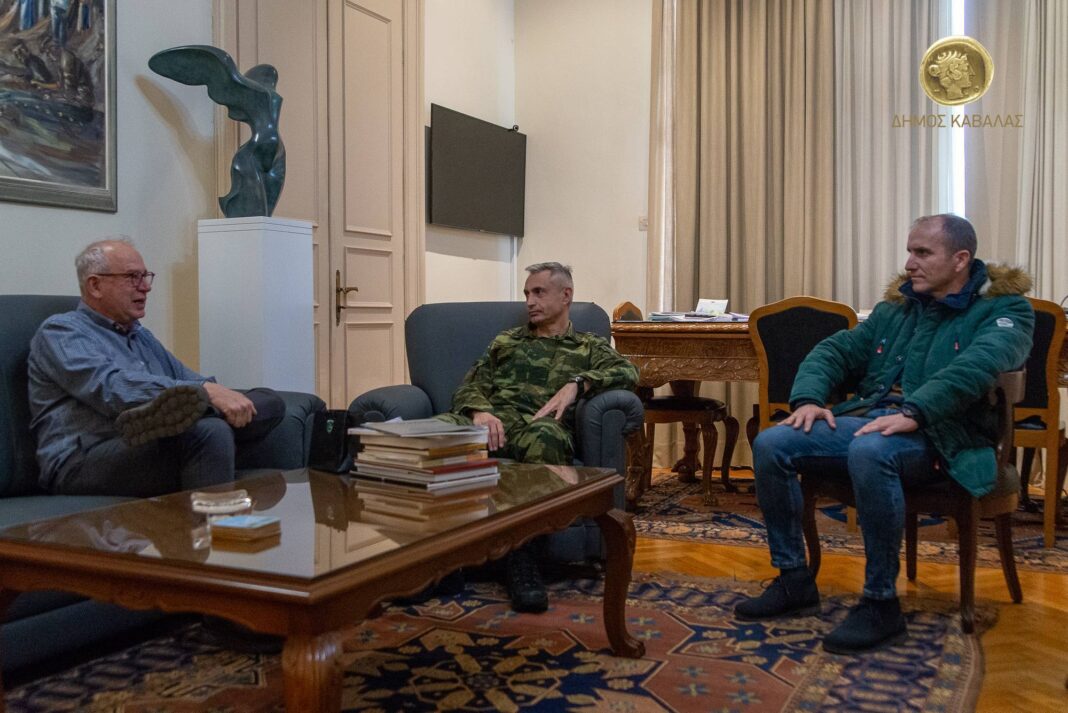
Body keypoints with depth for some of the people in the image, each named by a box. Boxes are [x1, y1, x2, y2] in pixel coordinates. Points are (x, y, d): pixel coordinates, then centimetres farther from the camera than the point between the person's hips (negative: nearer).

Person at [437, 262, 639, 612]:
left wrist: (576, 383, -13)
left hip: (541, 427, -2)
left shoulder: (590, 346, 25)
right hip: (493, 422, 2)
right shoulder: (506, 340, 33)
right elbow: (470, 386, 19)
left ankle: (517, 547, -28)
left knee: (543, 438, -43)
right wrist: (479, 411, -6)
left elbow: (627, 372, 4)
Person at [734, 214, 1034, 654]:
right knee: (770, 445, -15)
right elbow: (836, 352, 16)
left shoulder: (1004, 309, 2)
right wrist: (808, 398, -5)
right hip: (865, 417, 6)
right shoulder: (895, 309, 21)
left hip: (938, 433, -6)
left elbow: (976, 367, -19)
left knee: (869, 453, -39)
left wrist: (913, 412, -33)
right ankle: (794, 582, -3)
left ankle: (881, 605, -25)